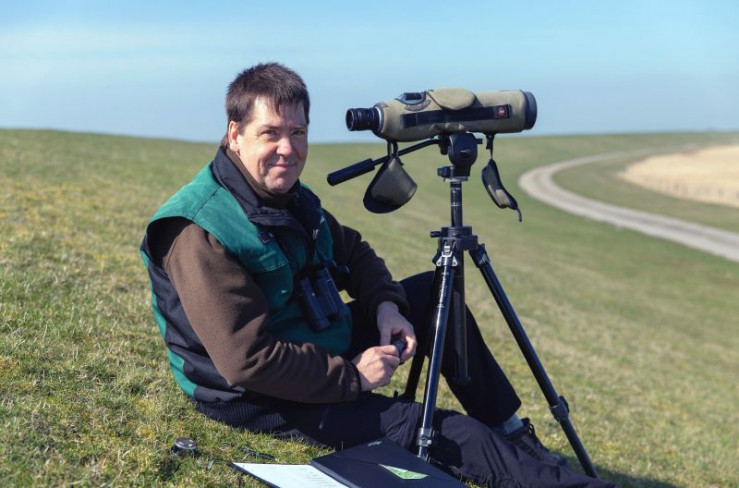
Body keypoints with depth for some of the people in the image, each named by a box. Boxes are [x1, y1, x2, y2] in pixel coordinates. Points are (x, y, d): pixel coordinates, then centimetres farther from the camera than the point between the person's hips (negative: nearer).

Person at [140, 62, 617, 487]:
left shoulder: (289, 193, 1)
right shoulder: (201, 234, -27)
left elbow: (353, 252, 14)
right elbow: (248, 362, -30)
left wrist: (385, 303, -5)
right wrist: (351, 376, -23)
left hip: (324, 344, 9)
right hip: (264, 398, -9)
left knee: (433, 292, 8)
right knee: (432, 429, -21)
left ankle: (511, 433, 15)